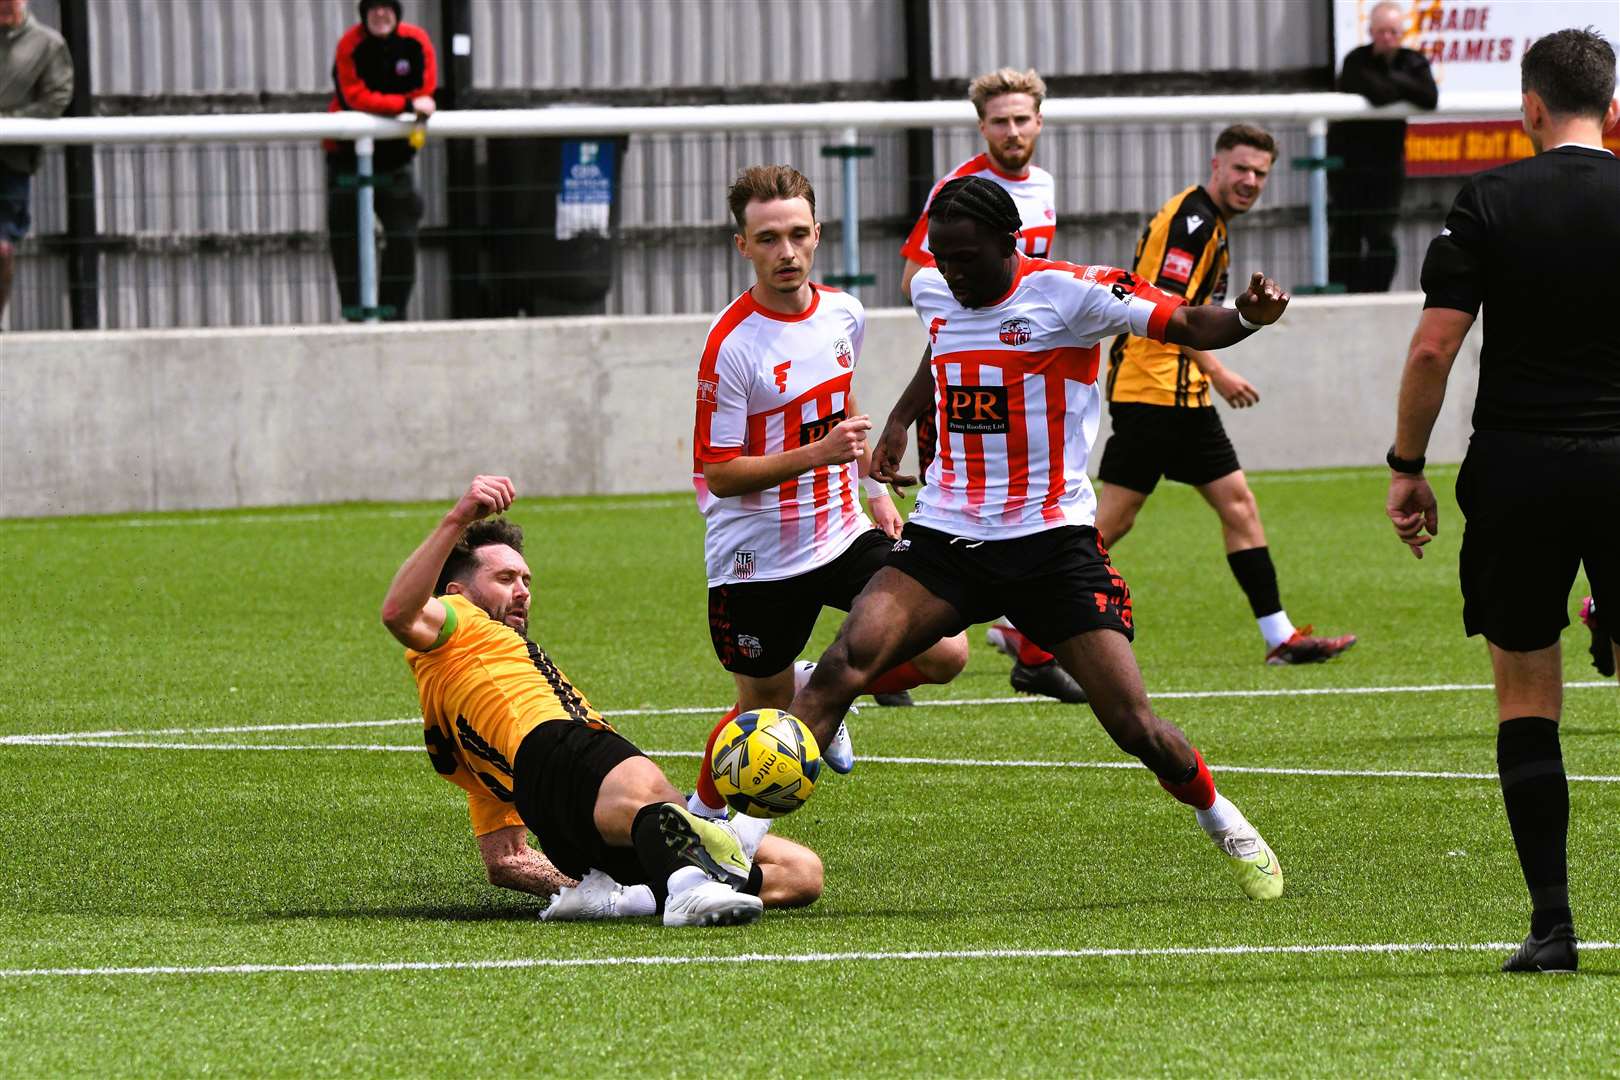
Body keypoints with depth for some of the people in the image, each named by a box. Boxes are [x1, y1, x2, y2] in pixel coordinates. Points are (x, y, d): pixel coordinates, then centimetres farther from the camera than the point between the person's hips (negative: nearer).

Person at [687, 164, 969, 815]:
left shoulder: (844, 315, 0)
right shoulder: (732, 345, -20)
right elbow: (717, 472, -19)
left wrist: (874, 487, 21)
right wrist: (816, 454, -30)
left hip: (842, 536, 5)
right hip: (758, 560, -5)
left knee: (944, 654, -7)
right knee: (764, 711, 5)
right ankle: (699, 817, 33)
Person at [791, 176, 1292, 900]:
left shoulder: (1068, 293, -10)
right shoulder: (933, 291, 6)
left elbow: (1185, 325, -12)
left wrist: (1247, 318, -31)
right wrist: (900, 420, 22)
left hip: (1052, 539, -3)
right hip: (945, 536, 3)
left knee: (1134, 727, -7)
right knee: (847, 660, -22)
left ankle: (1221, 821, 23)